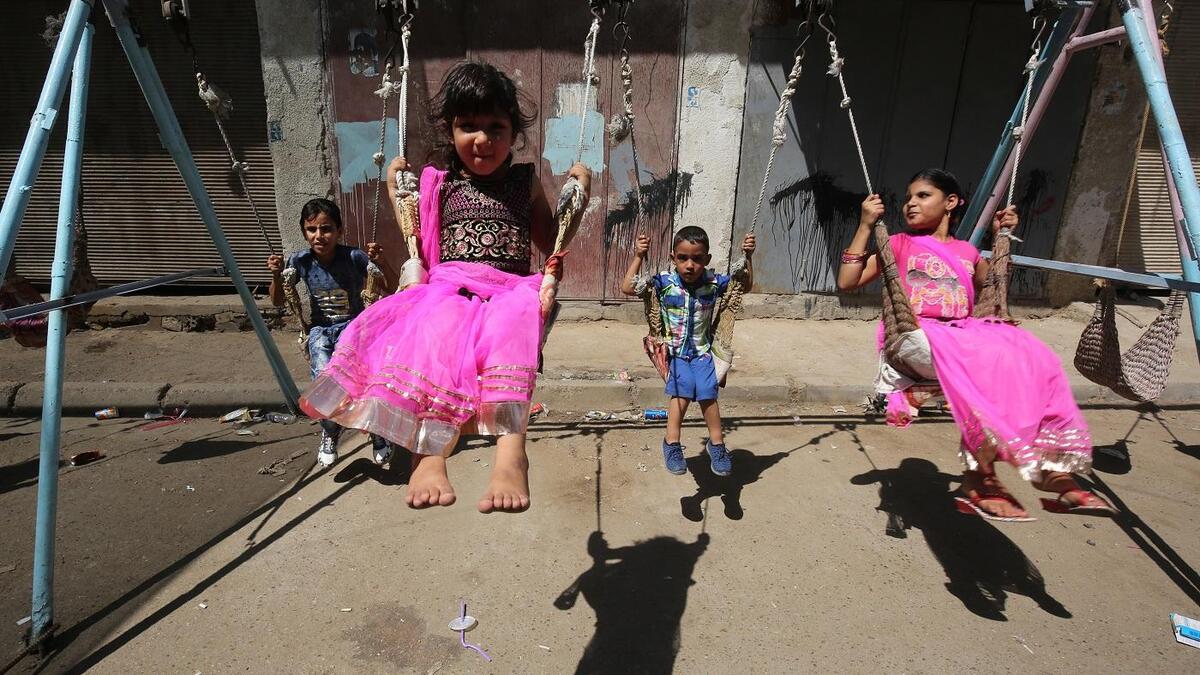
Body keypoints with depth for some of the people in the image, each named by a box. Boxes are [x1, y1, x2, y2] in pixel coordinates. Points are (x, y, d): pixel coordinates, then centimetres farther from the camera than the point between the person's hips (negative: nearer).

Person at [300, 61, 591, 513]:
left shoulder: (526, 182, 18)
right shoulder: (439, 184, 17)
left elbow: (550, 243, 25)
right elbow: (421, 246, 23)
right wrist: (396, 193, 18)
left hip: (511, 292, 0)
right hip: (450, 288, 1)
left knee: (511, 331, -38)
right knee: (438, 332, -37)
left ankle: (511, 451, -52)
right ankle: (430, 450, -45)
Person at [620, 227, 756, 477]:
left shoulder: (714, 282, -10)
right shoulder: (664, 282, -16)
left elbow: (745, 285, 6)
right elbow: (628, 288, -20)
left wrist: (747, 258, -6)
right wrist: (638, 257, -25)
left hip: (702, 350, 2)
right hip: (675, 351, -2)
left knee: (708, 394, -4)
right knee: (682, 393, -18)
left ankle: (716, 443, 18)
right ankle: (672, 443, -1)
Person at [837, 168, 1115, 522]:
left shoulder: (966, 251, 23)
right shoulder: (900, 244, 13)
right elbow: (847, 282, 4)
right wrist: (866, 226, -1)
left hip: (964, 333, 5)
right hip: (917, 336, -5)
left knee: (1036, 358, -24)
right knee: (986, 360, -35)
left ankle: (1053, 470, -22)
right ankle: (982, 479, -29)